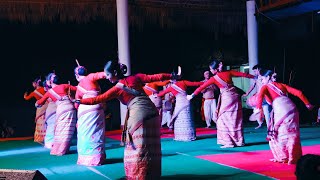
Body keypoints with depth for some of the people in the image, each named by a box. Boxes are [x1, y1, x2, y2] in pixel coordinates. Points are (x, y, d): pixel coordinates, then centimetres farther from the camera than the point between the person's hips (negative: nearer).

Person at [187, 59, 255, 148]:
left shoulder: (214, 78, -6)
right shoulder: (228, 73, 4)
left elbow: (202, 87, 0)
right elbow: (242, 74, 9)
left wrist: (192, 95, 8)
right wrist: (254, 77, 23)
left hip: (226, 99, -5)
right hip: (235, 97, 5)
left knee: (225, 120, 4)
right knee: (236, 120, 12)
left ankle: (229, 142, 1)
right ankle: (239, 141, 18)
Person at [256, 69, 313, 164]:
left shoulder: (265, 87, 14)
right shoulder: (281, 85, 27)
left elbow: (260, 96, -10)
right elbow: (298, 92, 22)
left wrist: (260, 109, -22)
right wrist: (307, 103, 30)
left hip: (280, 110, -5)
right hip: (291, 107, 5)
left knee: (280, 133, 10)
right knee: (292, 134, 12)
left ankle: (282, 157, 13)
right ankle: (295, 157, 12)